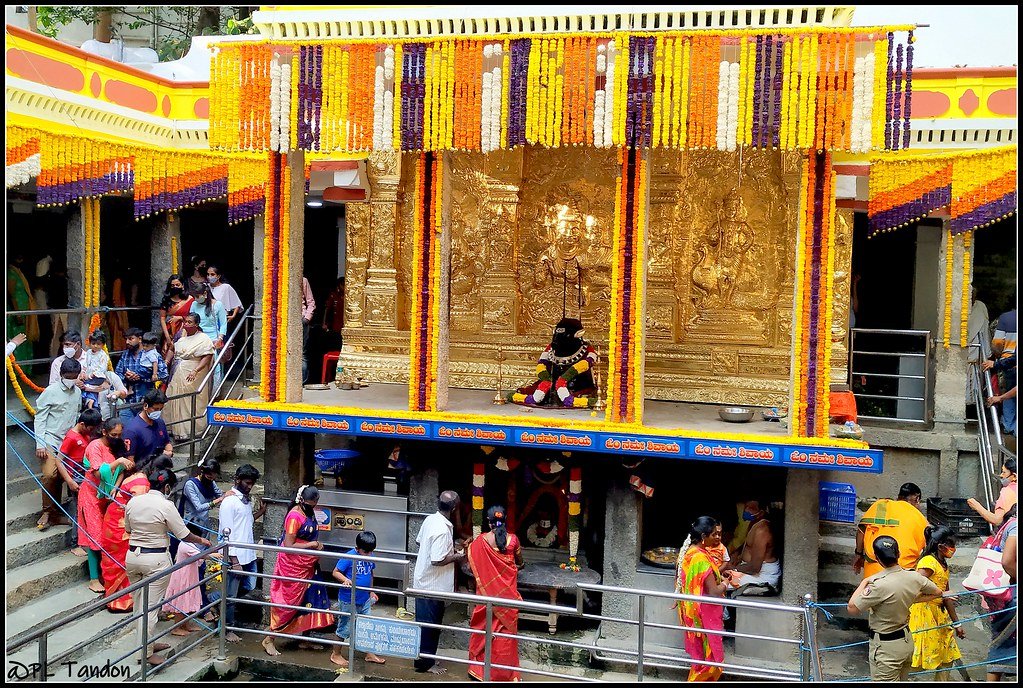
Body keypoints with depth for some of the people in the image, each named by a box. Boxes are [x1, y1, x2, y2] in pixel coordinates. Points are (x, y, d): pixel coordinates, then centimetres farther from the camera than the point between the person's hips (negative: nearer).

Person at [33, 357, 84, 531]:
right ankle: (47, 511, -3)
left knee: (59, 477, 7)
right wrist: (40, 444, -13)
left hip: (67, 440, 5)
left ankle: (55, 514, 16)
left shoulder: (77, 392, 9)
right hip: (50, 439, -5)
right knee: (50, 475, -17)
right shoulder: (51, 391, -8)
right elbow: (40, 417, -7)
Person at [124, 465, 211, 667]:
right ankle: (145, 652, 6)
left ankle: (147, 642, 31)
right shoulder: (166, 506, -16)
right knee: (151, 607, 2)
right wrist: (201, 540, 10)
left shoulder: (133, 501, 0)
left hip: (133, 556, 6)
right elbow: (184, 535, -9)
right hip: (156, 559, -6)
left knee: (138, 605, 18)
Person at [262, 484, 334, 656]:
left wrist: (317, 545, 6)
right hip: (293, 566, -9)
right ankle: (269, 640, 11)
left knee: (310, 600, 12)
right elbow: (288, 546, -23)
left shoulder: (309, 512, 5)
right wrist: (311, 545, -18)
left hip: (308, 566, 9)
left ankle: (304, 640, 24)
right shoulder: (294, 516, -21)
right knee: (288, 603, -2)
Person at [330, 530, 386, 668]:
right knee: (344, 628, 7)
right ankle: (335, 654, 25)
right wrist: (345, 580, -32)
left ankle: (369, 654, 30)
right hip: (348, 601, -6)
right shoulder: (349, 557, -19)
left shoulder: (370, 557, 1)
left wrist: (371, 592, 19)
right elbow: (335, 572, -14)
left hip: (364, 600, 6)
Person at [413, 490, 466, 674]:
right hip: (433, 586, -9)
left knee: (425, 623, 20)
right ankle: (426, 663, 17)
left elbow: (419, 540, 15)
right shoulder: (442, 531, -28)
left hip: (423, 581, 9)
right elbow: (437, 560, -29)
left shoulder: (430, 519, -1)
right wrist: (456, 557, -13)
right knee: (430, 624, 5)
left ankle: (423, 658, 32)